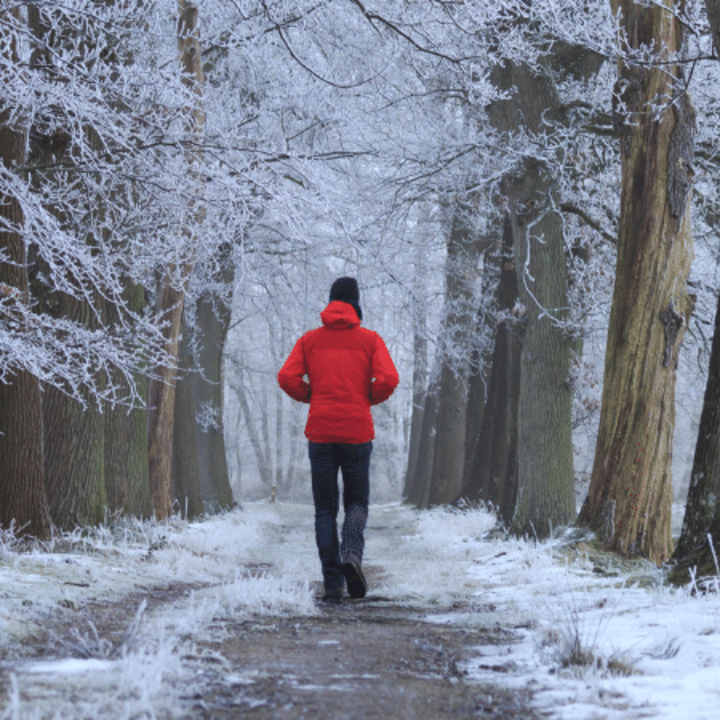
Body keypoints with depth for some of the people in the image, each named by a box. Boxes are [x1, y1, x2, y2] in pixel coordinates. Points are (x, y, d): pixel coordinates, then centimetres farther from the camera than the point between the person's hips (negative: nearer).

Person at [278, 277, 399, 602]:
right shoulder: (370, 340, 4)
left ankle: (332, 581, -1)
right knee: (356, 502, 12)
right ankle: (352, 552, -17)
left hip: (320, 432, 1)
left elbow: (287, 377, -5)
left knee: (325, 508, 8)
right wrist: (369, 398, 9)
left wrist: (311, 396, 12)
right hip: (357, 432, -1)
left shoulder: (310, 340, 7)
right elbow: (388, 379, -10)